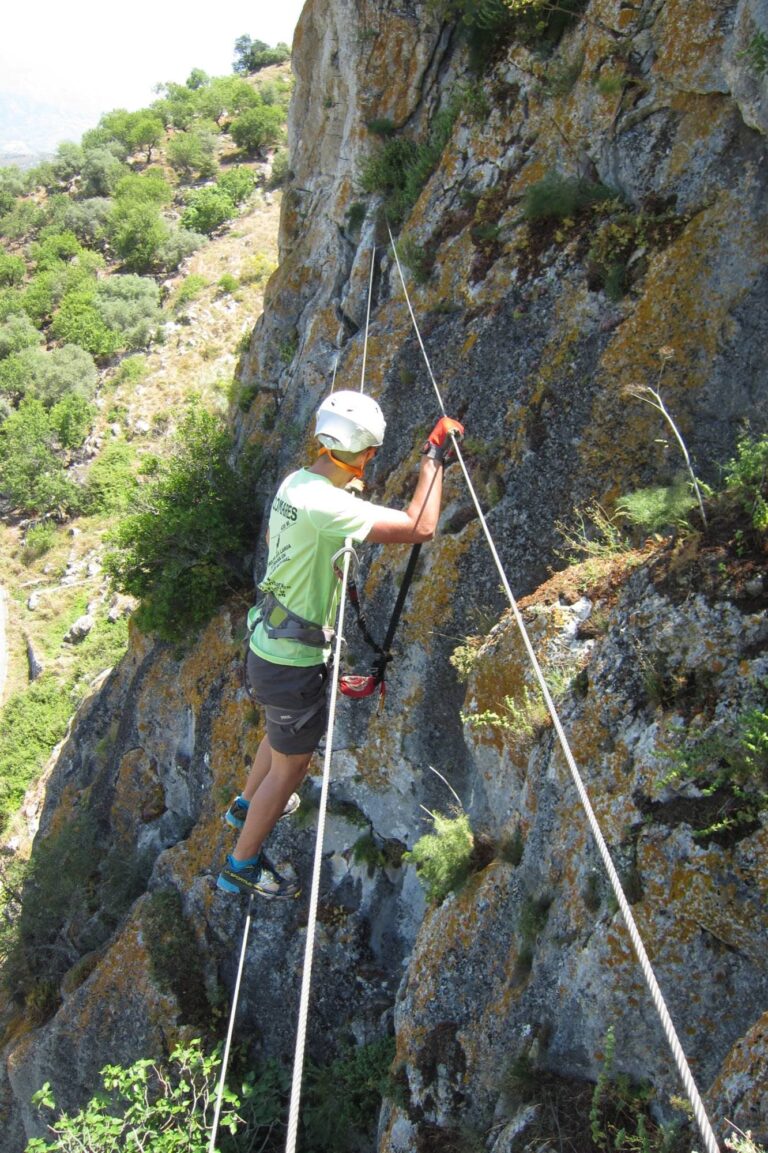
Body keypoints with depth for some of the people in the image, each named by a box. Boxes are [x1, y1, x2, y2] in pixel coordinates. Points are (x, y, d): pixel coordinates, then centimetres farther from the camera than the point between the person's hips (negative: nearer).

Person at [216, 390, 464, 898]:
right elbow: (420, 528, -34)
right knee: (290, 765, 12)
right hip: (292, 662, -9)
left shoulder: (294, 482, -2)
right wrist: (435, 457, -22)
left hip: (268, 642, 9)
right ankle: (243, 864, 31)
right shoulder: (326, 505, -32)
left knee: (283, 738, 34)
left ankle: (247, 806, 59)